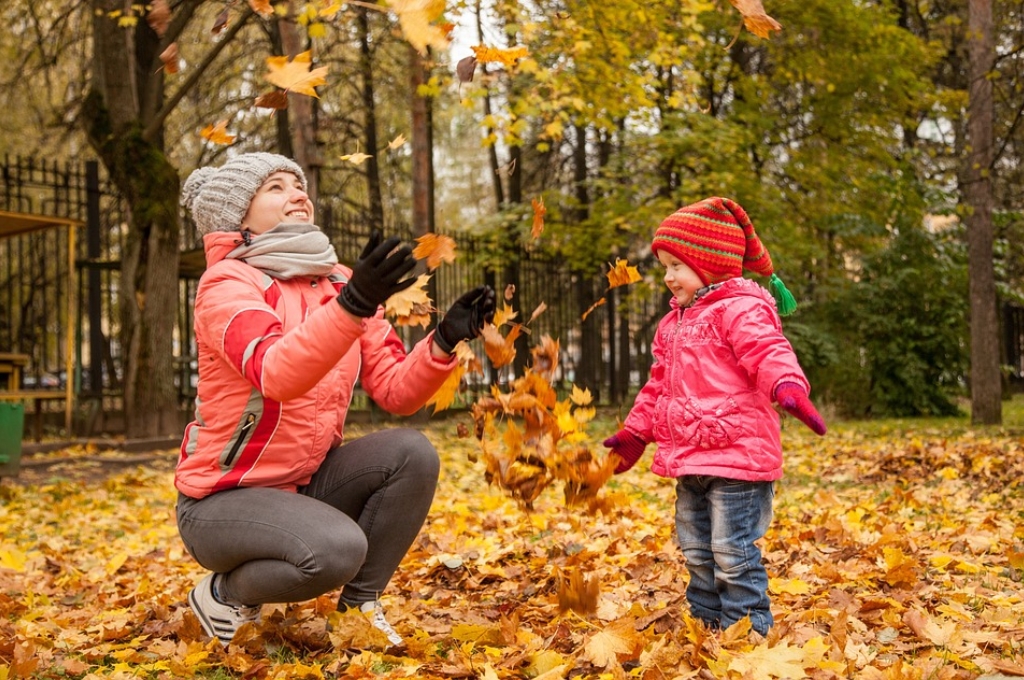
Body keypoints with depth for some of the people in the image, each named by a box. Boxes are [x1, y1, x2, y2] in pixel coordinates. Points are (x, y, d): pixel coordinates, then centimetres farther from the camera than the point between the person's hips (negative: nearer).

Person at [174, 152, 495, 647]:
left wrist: (444, 341, -21)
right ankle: (224, 593, 0)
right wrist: (352, 305, -48)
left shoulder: (341, 284, 3)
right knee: (337, 549, -31)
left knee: (412, 453, -17)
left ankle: (359, 605, 0)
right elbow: (275, 375, -35)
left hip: (305, 484, 6)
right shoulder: (227, 283, -15)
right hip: (221, 498, -6)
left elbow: (396, 392, -3)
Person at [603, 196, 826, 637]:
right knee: (697, 554, 17)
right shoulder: (673, 323, 17)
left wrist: (788, 387, -47)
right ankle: (705, 628, 30)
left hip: (736, 454, -9)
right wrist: (634, 434, 29)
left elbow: (770, 354, -27)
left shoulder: (740, 311, -11)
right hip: (689, 460, 9)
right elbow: (658, 387, 26)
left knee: (733, 556, -5)